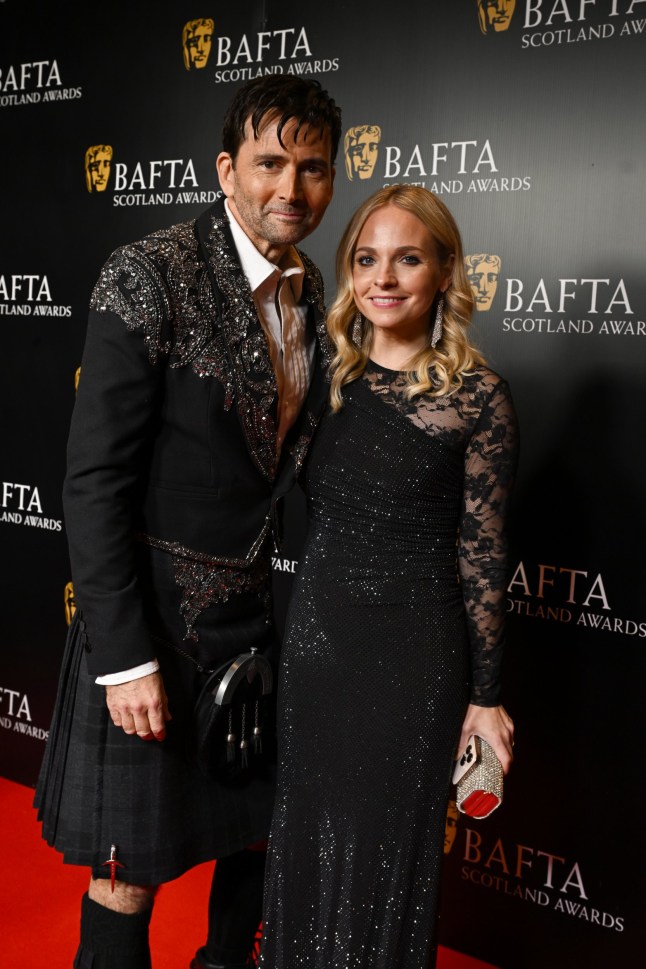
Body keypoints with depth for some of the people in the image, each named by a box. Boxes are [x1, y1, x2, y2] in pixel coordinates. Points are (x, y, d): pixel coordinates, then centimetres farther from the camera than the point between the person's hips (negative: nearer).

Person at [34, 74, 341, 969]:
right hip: (159, 619, -6)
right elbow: (94, 480, -17)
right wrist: (125, 657, -18)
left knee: (254, 830, 23)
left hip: (268, 613, 7)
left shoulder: (314, 297, 4)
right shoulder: (149, 277, -16)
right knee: (131, 871, 8)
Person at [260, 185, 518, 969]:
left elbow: (481, 552, -7)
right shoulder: (329, 377, 2)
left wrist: (485, 694, -3)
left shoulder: (478, 395, -10)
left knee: (392, 839, 13)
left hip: (414, 647, -3)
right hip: (317, 630, 4)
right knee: (308, 830, 18)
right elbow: (307, 507, 9)